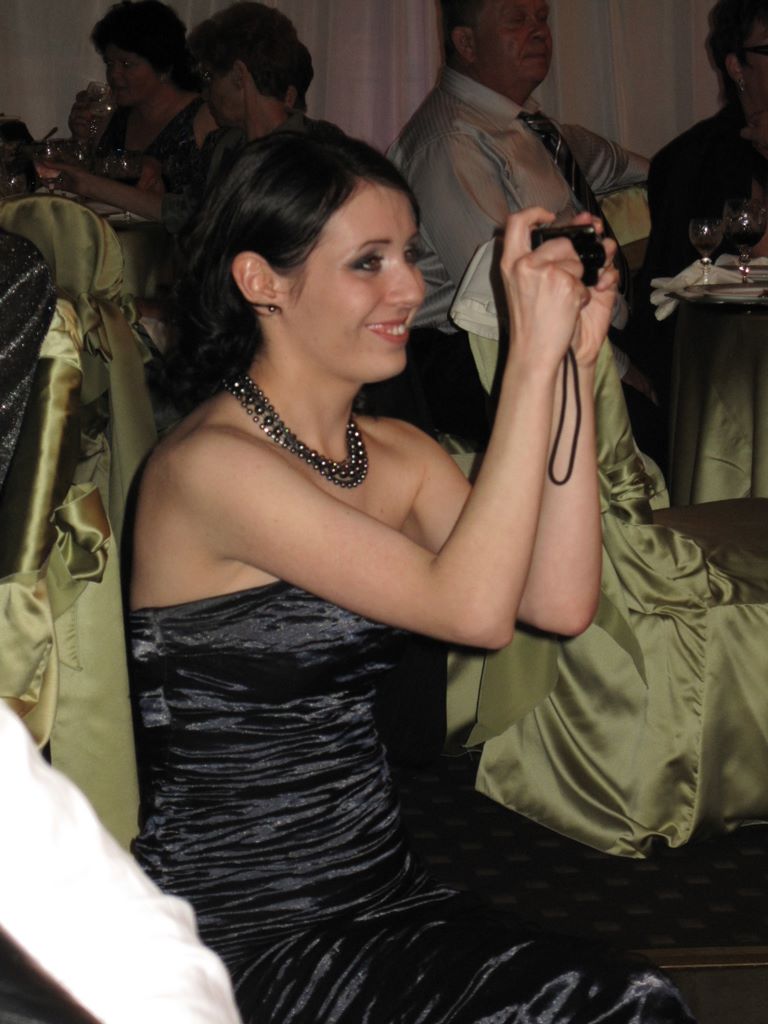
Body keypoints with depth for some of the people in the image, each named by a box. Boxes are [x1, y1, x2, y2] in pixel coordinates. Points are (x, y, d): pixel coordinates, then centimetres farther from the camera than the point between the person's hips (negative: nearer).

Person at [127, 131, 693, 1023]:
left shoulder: (397, 455, 9)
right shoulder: (207, 466, -16)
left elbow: (561, 600, -6)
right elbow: (473, 608, -23)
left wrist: (575, 364, -8)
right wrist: (532, 359, -22)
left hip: (380, 890, 7)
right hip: (244, 943, -7)